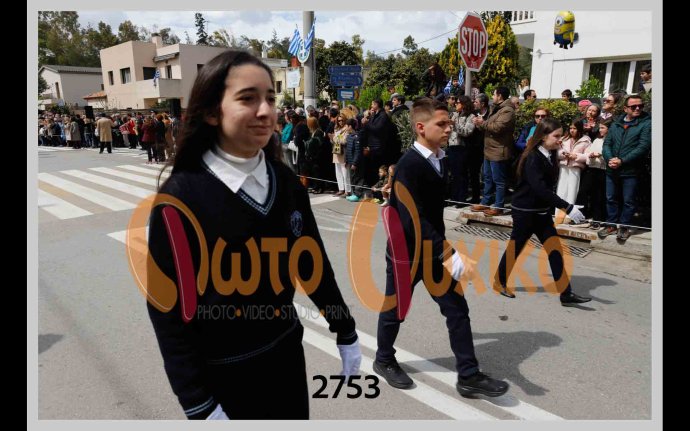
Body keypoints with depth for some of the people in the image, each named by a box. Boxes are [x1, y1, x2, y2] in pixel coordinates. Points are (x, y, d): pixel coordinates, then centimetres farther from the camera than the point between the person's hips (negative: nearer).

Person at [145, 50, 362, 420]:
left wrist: (345, 332, 8)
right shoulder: (180, 197, -19)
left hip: (286, 352, 5)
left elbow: (313, 263, 3)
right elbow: (167, 306, -15)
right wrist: (199, 405, -14)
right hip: (221, 373, -4)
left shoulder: (285, 181, -5)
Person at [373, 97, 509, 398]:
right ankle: (384, 361, 38)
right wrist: (451, 255, -36)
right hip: (405, 254, -7)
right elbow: (414, 220, -32)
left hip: (434, 251, 7)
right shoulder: (409, 165, -24)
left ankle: (468, 376, 19)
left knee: (457, 310, 7)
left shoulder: (439, 160, 1)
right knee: (395, 311, 13)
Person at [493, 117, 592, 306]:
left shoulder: (550, 156, 3)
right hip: (524, 211, -7)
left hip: (542, 211, 7)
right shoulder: (533, 158, -21)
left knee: (555, 250, 4)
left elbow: (548, 186, 11)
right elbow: (540, 188, -32)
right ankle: (499, 282, 29)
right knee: (515, 248, 8)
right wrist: (567, 207, -35)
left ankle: (566, 294, 8)